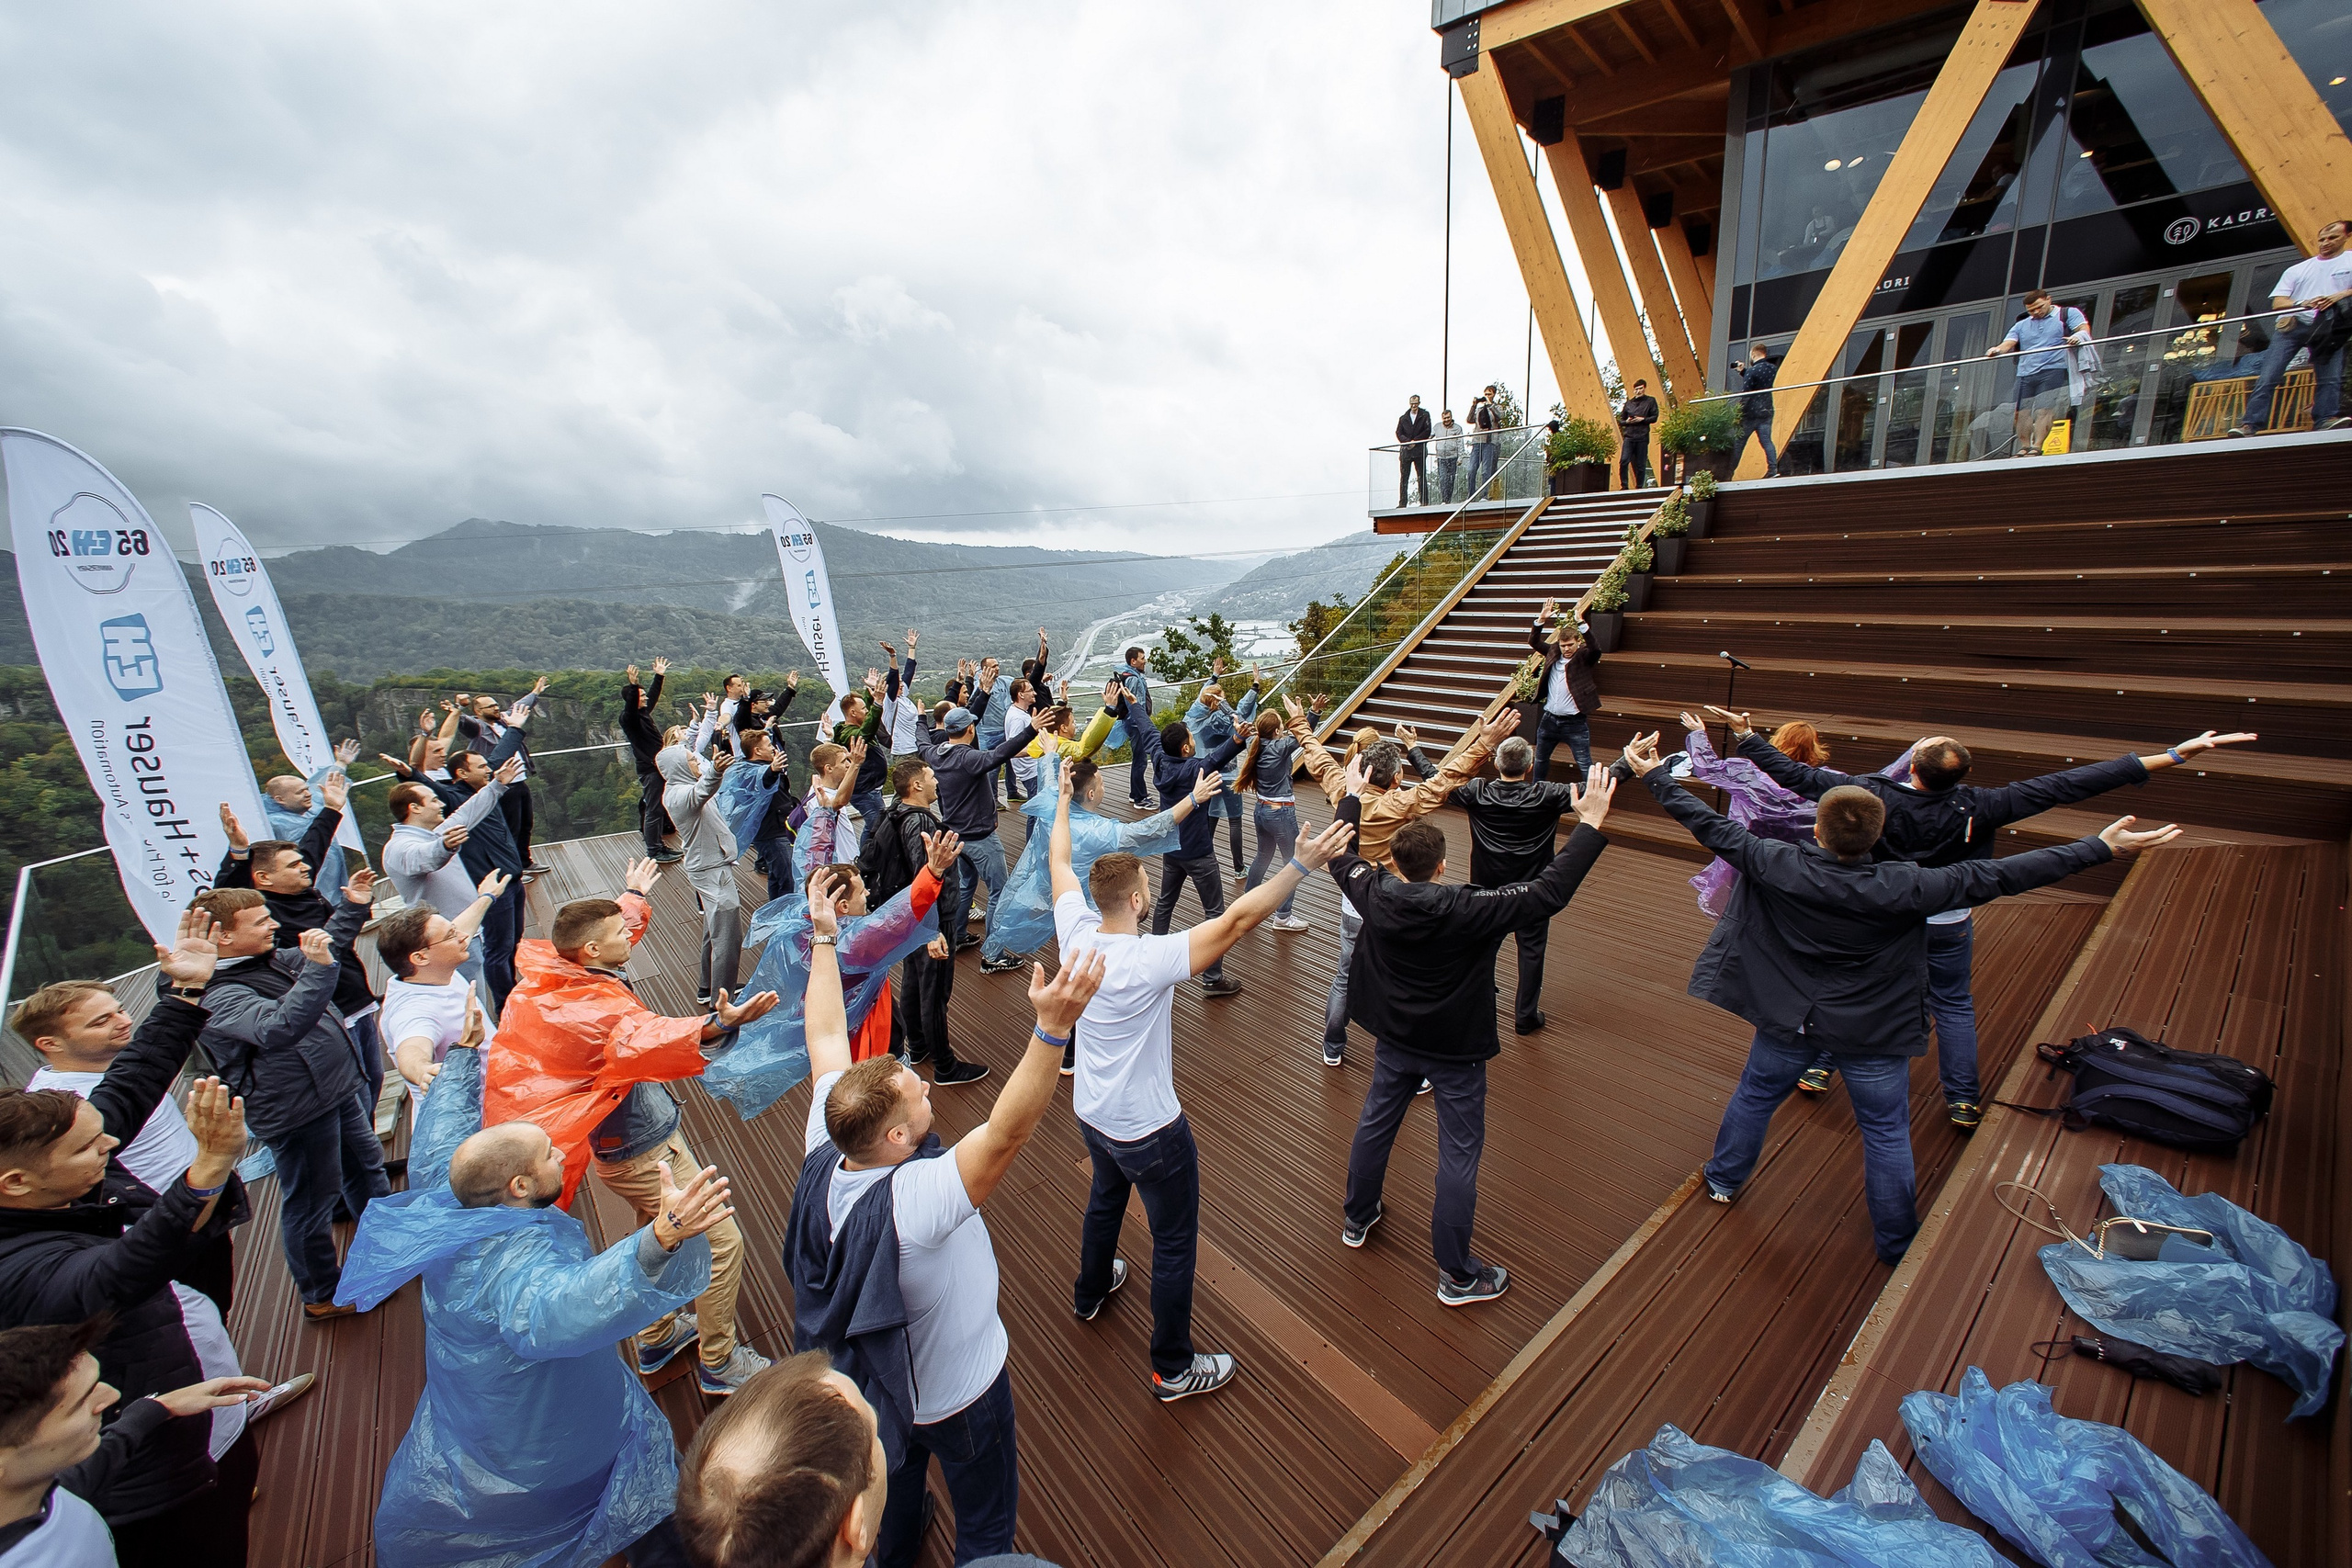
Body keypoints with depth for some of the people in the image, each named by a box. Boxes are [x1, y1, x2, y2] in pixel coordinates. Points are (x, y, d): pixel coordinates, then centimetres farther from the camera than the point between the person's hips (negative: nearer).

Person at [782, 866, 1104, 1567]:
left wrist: (824, 938, -11)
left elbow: (827, 1037, -17)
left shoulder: (825, 1156, -25)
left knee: (895, 1475, 38)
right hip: (955, 1391, -7)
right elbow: (1006, 1134, -57)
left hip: (865, 1371, 7)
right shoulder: (912, 1201, -44)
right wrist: (1053, 1027, -70)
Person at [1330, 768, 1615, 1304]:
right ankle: (1457, 1276, 24)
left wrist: (1351, 797, 15)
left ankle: (1357, 1220, 44)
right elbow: (1550, 892, -27)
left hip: (1394, 1040, 5)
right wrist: (1590, 824, -21)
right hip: (1456, 1050, -4)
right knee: (1459, 1155, 10)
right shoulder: (1469, 911, -28)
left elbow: (1340, 857, 3)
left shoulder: (1375, 895, -16)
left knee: (1374, 1125, 23)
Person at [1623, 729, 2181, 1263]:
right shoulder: (1904, 889, -25)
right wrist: (2102, 847, -10)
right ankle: (1897, 1243, 36)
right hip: (1871, 1033, 0)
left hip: (1788, 1021, 1)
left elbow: (1712, 827, -19)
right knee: (1886, 1132, 18)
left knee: (1754, 1096, 22)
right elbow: (1999, 875, -19)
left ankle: (1723, 1178, 42)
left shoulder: (1778, 867, -23)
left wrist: (1653, 774, -10)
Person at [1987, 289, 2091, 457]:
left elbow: (2084, 330, 1)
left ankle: (2037, 447, -22)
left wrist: (2079, 336, -24)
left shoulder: (2068, 314, 13)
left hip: (2052, 370, -4)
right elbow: (2008, 344, 9)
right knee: (2022, 411, -4)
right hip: (2025, 374, 4)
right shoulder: (2021, 325, 24)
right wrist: (1996, 350, -15)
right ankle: (2024, 447, -3)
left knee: (2044, 408, -15)